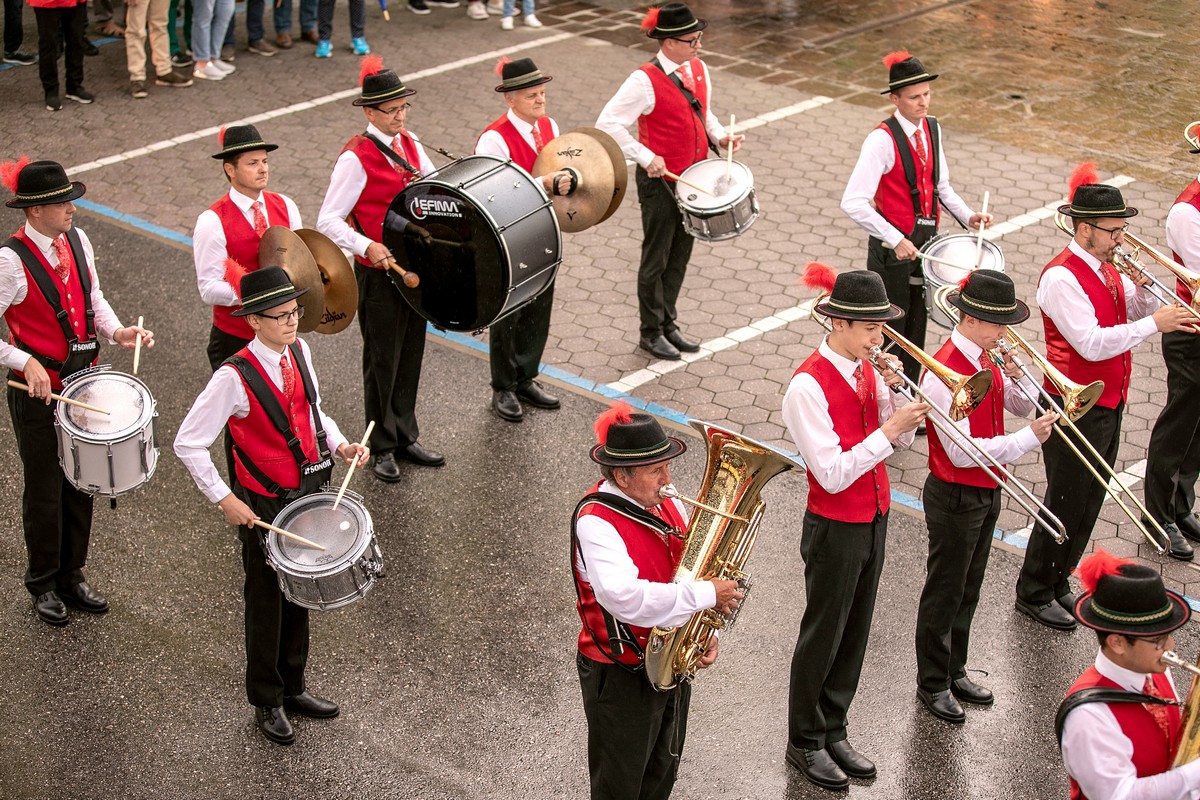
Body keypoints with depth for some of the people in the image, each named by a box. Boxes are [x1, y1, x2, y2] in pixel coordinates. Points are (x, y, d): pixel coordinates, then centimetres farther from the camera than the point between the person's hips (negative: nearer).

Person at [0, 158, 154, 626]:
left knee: (81, 482, 16)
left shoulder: (76, 241, 0)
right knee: (44, 491, 8)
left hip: (83, 379, 6)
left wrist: (117, 332, -5)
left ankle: (72, 576, 33)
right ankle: (44, 585, 27)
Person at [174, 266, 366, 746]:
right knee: (267, 603, 10)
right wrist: (224, 499, -21)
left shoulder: (299, 352, -3)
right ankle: (267, 703, 28)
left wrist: (339, 445, -4)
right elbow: (188, 444, -20)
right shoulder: (234, 378, -24)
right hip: (264, 507, -6)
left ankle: (292, 688, 39)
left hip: (310, 492, 6)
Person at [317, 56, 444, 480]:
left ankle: (405, 438, 30)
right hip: (378, 271, -7)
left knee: (411, 354, 16)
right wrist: (367, 247, -30)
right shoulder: (355, 158, -16)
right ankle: (381, 448, 19)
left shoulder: (409, 145, 6)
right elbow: (328, 221, -17)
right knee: (382, 361, 6)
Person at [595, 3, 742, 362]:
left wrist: (720, 137, -1)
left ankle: (668, 324, 31)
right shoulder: (645, 80, -20)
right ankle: (651, 333, 20)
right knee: (656, 259, 6)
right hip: (660, 181, -7)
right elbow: (607, 124, -22)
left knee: (680, 256, 17)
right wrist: (646, 158, -26)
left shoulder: (698, 69, 2)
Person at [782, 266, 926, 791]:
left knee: (854, 633, 17)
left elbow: (902, 441, 3)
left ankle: (833, 732, 31)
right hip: (835, 528, -7)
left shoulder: (868, 369, 0)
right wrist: (890, 428, -27)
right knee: (823, 635, 7)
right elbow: (833, 474, -25)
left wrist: (890, 393, -14)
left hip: (873, 520, 7)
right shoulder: (808, 386, -22)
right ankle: (805, 743, 23)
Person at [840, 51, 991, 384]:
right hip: (892, 248, -7)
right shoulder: (883, 140, -20)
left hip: (925, 242, 7)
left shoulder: (931, 128, 3)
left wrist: (967, 216, -2)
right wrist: (895, 240, -31)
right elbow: (853, 202, -27)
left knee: (916, 327, 17)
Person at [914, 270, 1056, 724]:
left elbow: (1024, 407, 11)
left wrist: (1016, 379, -11)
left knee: (967, 591, 20)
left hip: (987, 494, 8)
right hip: (956, 498, -8)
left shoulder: (986, 359, 2)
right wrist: (1028, 440, -26)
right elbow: (962, 452, -28)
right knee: (944, 594, 7)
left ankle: (954, 671, 35)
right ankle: (932, 684, 21)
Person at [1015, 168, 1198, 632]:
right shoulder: (1061, 277, -21)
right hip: (1076, 410, -9)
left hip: (1108, 405, 9)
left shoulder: (1105, 269, 8)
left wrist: (1142, 289, -9)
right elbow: (1092, 343, -28)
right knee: (1066, 503, 1)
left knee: (1088, 504, 16)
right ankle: (1034, 594, 14)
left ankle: (1057, 582, 30)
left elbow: (1138, 313, 11)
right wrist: (1153, 324, -26)